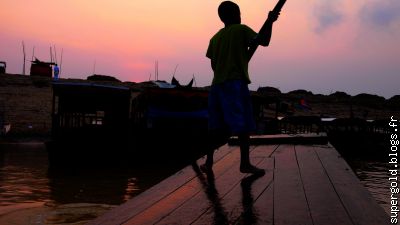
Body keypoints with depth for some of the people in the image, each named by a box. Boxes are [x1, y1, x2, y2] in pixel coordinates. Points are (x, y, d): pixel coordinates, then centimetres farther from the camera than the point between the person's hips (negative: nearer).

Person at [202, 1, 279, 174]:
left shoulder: (215, 37, 16)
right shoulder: (241, 30, 1)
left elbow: (213, 65, 16)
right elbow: (264, 41, -6)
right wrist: (270, 21, 4)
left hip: (217, 84, 6)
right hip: (236, 83, -6)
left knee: (217, 126, 10)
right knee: (243, 125, -4)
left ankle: (209, 161, 10)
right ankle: (245, 163, -4)